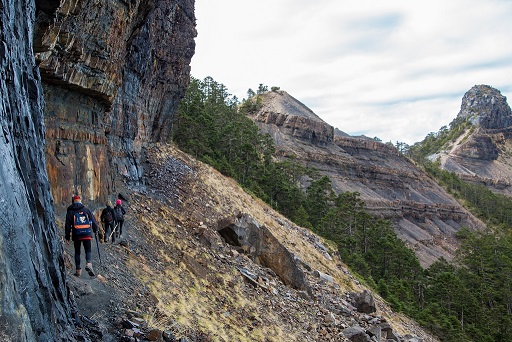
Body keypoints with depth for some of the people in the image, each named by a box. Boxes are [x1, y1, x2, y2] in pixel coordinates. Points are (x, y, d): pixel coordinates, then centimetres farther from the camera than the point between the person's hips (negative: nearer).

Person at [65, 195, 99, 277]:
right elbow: (93, 220, 7)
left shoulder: (70, 211, 4)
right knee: (88, 250, 5)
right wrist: (95, 230, 22)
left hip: (76, 235, 0)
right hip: (87, 234, 0)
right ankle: (88, 264, -21)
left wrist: (67, 237, 5)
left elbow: (68, 225, 2)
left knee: (77, 252, 11)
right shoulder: (86, 210, 5)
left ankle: (78, 270, 10)